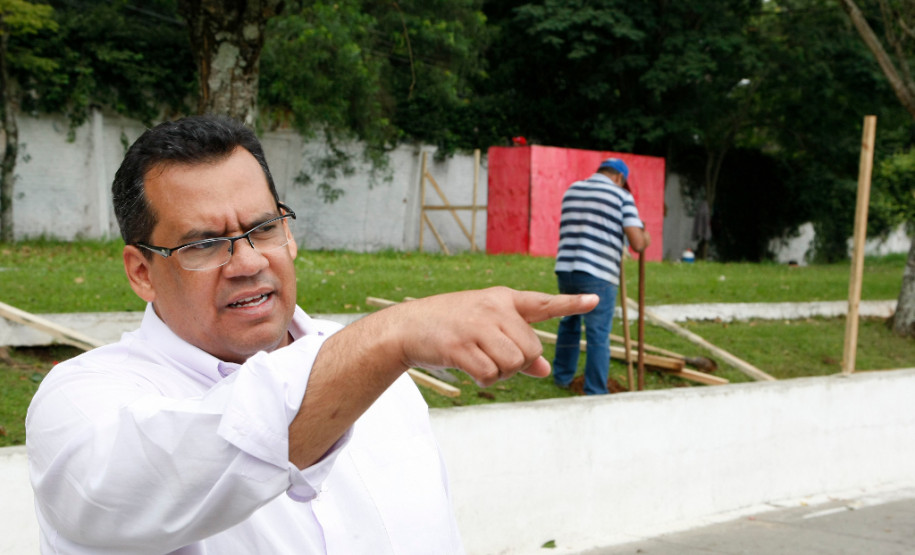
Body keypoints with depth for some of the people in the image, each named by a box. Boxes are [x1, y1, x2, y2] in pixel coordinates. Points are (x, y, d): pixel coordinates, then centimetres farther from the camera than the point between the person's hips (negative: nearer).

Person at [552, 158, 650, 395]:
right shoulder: (621, 196, 0)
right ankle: (594, 393, 5)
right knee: (598, 335, 3)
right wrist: (646, 239, 16)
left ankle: (562, 376, 36)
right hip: (598, 275, -5)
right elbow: (637, 242, -8)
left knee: (569, 323, 25)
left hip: (565, 269, 5)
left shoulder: (572, 190, 16)